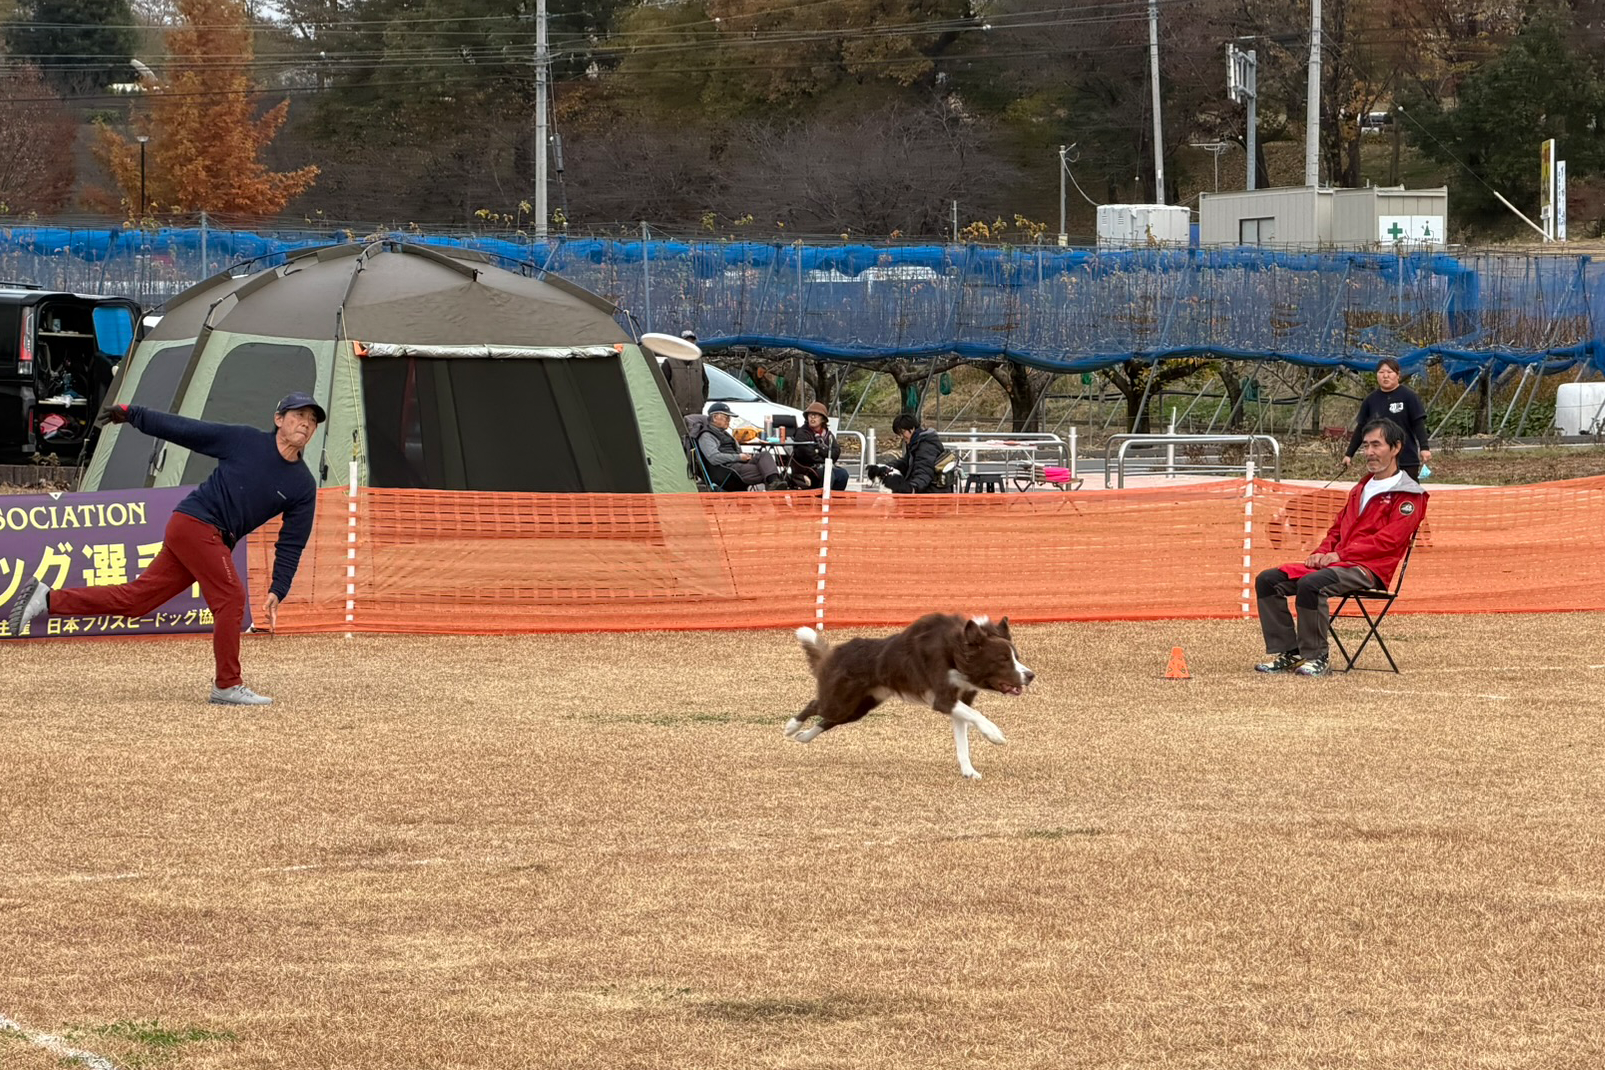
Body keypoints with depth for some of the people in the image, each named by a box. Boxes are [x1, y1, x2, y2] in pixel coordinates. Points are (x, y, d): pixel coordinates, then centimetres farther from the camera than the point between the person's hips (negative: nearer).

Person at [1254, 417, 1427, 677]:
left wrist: (1339, 555, -16)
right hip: (1335, 562, 9)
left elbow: (1389, 539, -13)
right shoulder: (1361, 488, 28)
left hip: (1370, 568, -9)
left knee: (1311, 584, -35)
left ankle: (1315, 658, -24)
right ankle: (1284, 652, -7)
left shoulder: (1408, 495, -1)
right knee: (1268, 580, -6)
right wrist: (1321, 553, 5)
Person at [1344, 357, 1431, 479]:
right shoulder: (1371, 400, 7)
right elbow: (1360, 429, 12)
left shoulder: (1409, 396, -3)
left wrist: (1424, 448, -17)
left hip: (1407, 459, -3)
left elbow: (1419, 423, -5)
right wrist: (1349, 454, 11)